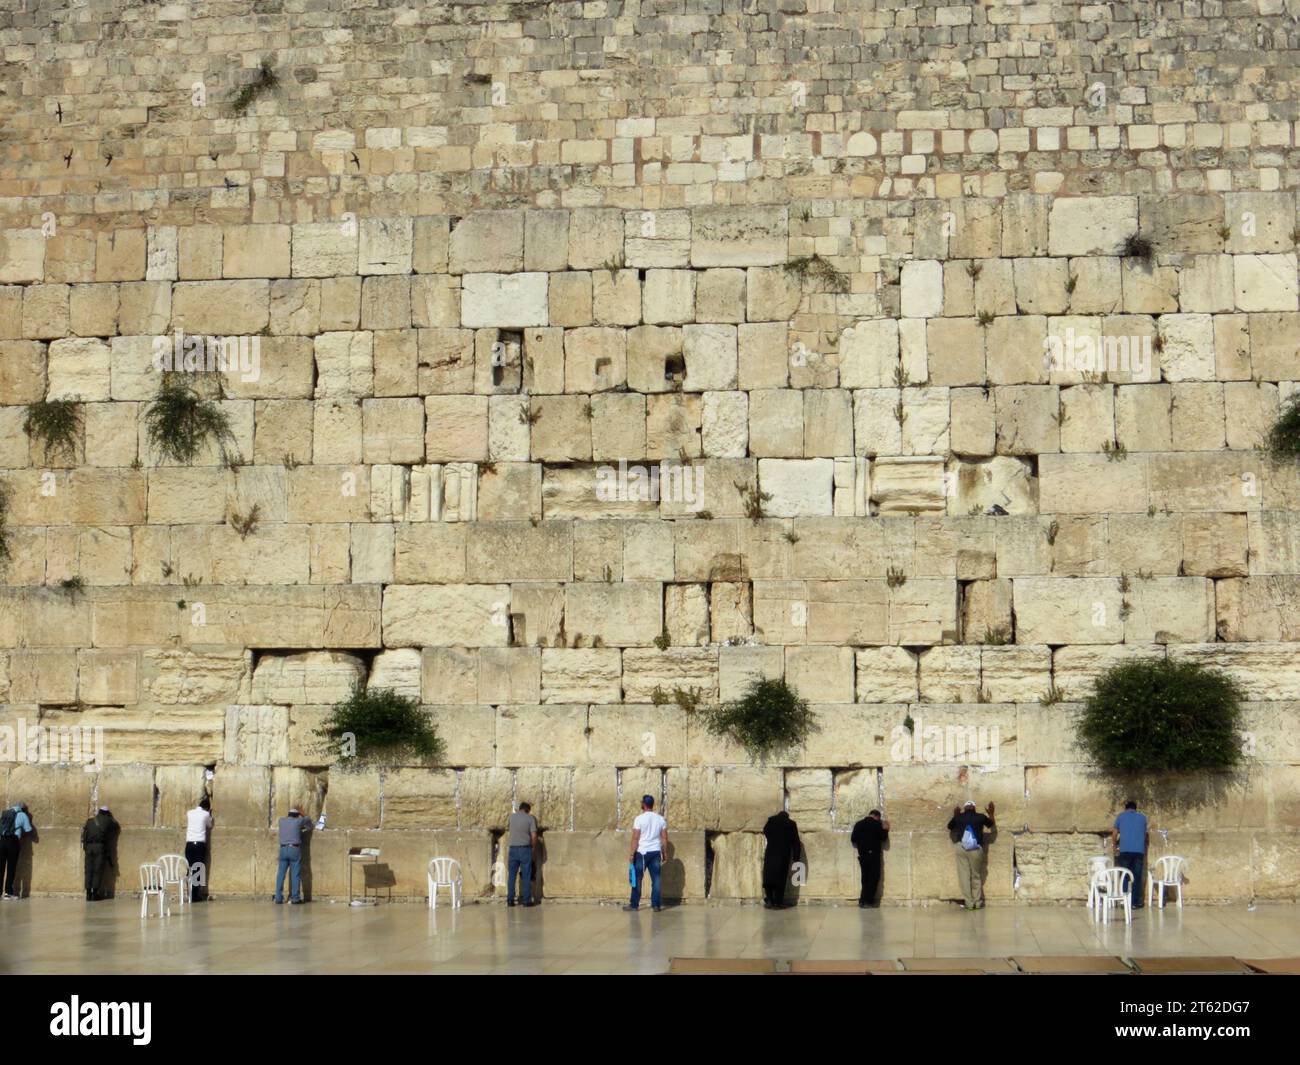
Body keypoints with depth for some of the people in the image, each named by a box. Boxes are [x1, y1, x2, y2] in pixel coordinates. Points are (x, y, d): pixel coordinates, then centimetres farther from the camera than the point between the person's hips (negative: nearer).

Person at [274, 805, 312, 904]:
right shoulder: (299, 821, 2)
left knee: (280, 874, 6)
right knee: (295, 875, 0)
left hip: (283, 849, 3)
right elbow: (308, 819, 22)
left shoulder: (281, 821, 10)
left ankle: (278, 898, 4)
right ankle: (295, 899, -2)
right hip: (294, 849, -3)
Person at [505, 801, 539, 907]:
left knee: (512, 875, 7)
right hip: (525, 848, -3)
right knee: (526, 876, 2)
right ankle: (526, 900, 1)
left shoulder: (511, 816, 6)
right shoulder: (530, 818, -3)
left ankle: (510, 900, 6)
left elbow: (507, 828, 25)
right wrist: (534, 848, 4)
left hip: (513, 848, 3)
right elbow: (534, 835, -10)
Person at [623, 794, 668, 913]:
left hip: (642, 852, -4)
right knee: (656, 879, 4)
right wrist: (664, 854, 13)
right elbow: (664, 838, 6)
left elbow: (635, 838, -11)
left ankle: (634, 904, 9)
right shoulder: (660, 819, 5)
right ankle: (656, 905, 2)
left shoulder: (640, 819, -9)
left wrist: (632, 854, -7)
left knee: (637, 879, 5)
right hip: (656, 852, 4)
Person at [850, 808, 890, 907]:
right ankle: (869, 900, -5)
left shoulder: (858, 824, 6)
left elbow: (853, 840, 6)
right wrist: (885, 829, 14)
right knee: (874, 877, 1)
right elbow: (883, 838, -3)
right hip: (873, 854, -4)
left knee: (865, 877, 11)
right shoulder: (876, 824, -6)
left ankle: (863, 900, 9)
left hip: (862, 855, 4)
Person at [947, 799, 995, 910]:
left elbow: (949, 827, 27)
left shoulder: (959, 817, 9)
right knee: (976, 876, 12)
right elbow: (992, 826, 28)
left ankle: (968, 902, 0)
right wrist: (991, 814, 42)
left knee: (964, 875, 4)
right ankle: (978, 902, 13)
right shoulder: (981, 817, 8)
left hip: (961, 847, 0)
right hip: (976, 849, 0)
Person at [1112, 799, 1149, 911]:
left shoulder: (1121, 817, 10)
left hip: (1125, 850, -1)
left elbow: (1114, 835, 11)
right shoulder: (1143, 817, 15)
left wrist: (1116, 847, 27)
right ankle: (1135, 902, 2)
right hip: (1139, 850, 1)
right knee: (1137, 877, 4)